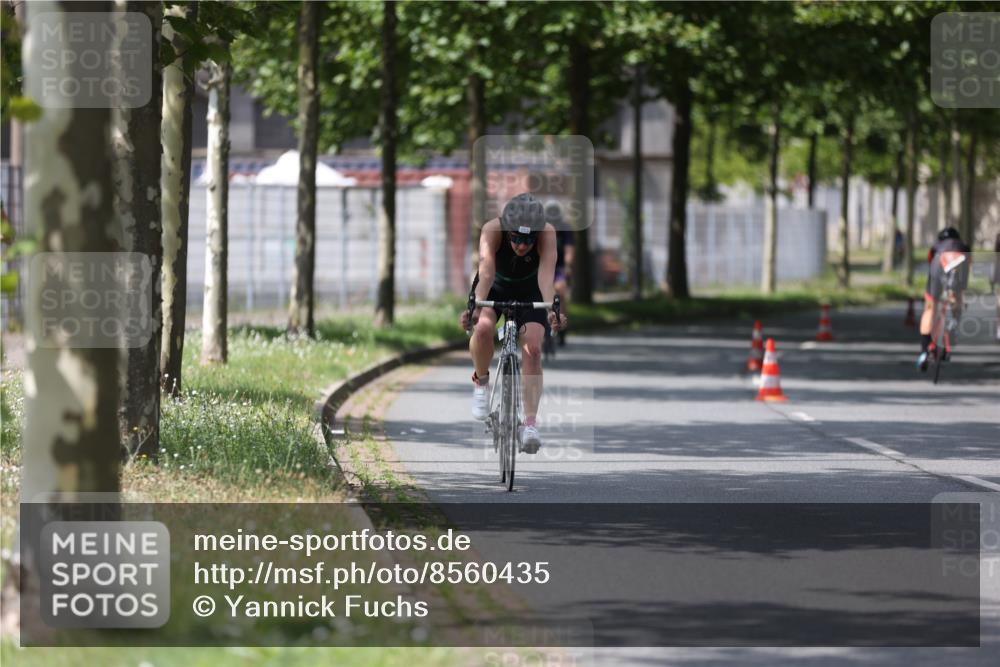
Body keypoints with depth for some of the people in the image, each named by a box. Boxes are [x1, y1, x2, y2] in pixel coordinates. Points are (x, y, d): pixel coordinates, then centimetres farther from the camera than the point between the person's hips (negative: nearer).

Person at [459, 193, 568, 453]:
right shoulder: (492, 230, -34)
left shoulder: (547, 233, -33)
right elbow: (486, 272, -46)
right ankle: (481, 382, -3)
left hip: (529, 290, 1)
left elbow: (546, 274, -45)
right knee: (483, 328, -30)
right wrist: (475, 307, -61)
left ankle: (530, 424, -16)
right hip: (495, 288, -1)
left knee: (532, 349, -19)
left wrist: (552, 310, -61)